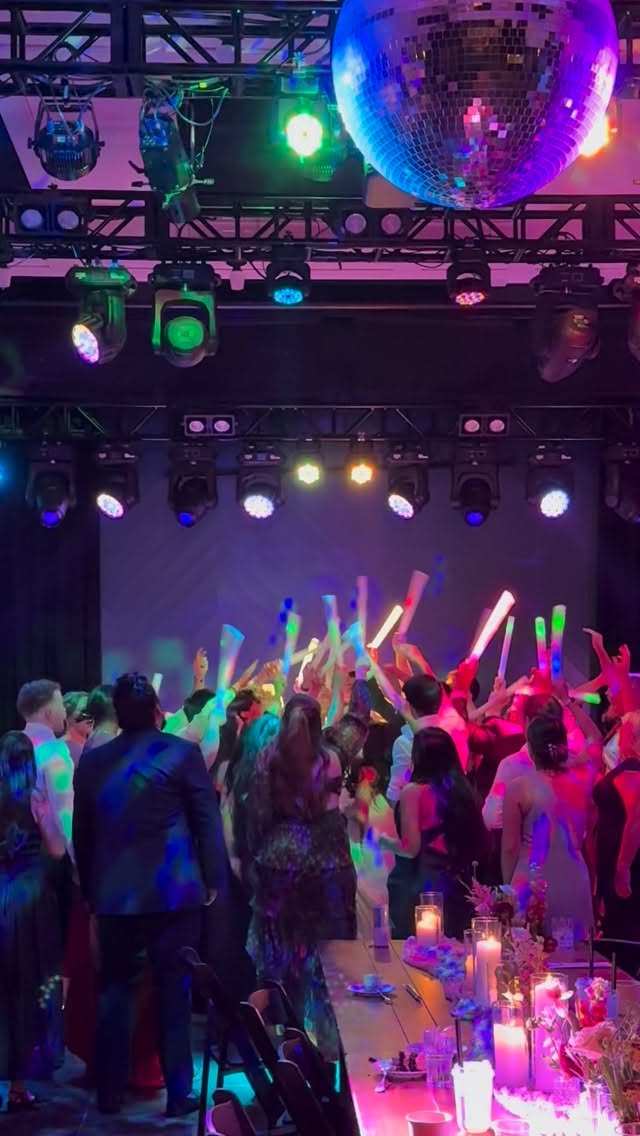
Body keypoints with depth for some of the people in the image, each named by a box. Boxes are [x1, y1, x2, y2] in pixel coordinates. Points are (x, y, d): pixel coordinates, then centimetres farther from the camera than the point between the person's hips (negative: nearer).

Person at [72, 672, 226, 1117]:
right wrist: (213, 879, 3)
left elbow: (82, 833, 11)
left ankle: (110, 1093, 16)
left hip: (112, 894, 3)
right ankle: (179, 1093, 8)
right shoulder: (182, 753, -6)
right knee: (174, 991, 4)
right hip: (172, 892, -3)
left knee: (115, 991, 12)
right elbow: (208, 821, -5)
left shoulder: (92, 762, 5)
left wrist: (90, 888, 19)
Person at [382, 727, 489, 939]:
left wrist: (382, 839, 2)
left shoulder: (413, 791, -11)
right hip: (455, 886, 6)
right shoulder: (462, 789, 5)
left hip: (420, 886, -6)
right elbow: (479, 845, 7)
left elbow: (410, 848, -15)